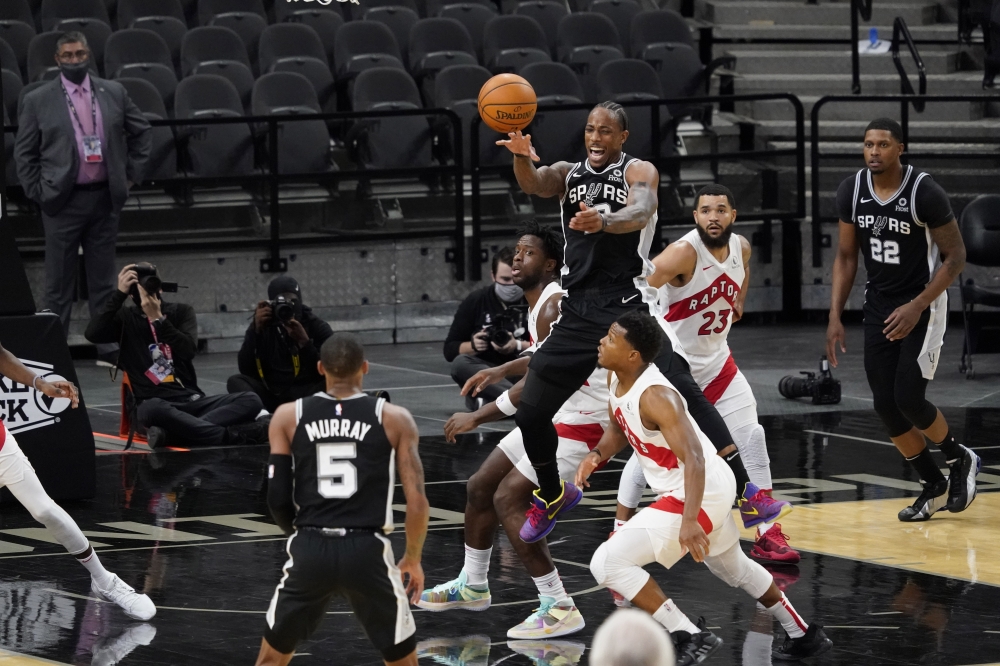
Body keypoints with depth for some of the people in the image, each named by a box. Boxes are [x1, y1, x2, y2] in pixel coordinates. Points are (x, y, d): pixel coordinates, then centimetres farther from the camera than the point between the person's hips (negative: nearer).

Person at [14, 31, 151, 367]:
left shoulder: (113, 93, 6)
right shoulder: (38, 100, -2)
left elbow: (141, 133, 17)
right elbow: (24, 152, 2)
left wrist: (132, 174, 10)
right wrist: (37, 192, -5)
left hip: (104, 198, 3)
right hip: (63, 201, -3)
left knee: (103, 279, 9)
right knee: (59, 282, 1)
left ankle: (107, 348, 14)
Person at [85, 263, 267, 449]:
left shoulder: (181, 311, 13)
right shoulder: (125, 317, 9)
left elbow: (188, 350, -4)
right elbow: (93, 334, -11)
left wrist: (157, 319, -11)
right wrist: (119, 293, -10)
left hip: (192, 400, 4)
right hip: (155, 403, -4)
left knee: (251, 401, -21)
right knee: (153, 410, -41)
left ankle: (170, 433, -39)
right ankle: (232, 437, -41)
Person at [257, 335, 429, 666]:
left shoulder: (288, 416, 6)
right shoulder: (394, 418, 3)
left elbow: (278, 499, 4)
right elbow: (417, 502, -1)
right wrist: (413, 559, 15)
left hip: (309, 552, 1)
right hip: (367, 552, -1)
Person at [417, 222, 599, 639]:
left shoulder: (555, 306, -23)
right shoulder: (538, 304, 10)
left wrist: (478, 417, -27)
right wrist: (501, 370, 22)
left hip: (579, 421, -10)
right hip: (552, 416, 10)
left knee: (508, 500, -17)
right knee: (480, 487, 15)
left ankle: (559, 608, -13)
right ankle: (472, 586, 34)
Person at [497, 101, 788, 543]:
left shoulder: (639, 172, -1)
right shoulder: (568, 175, 11)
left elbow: (640, 212, -24)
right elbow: (533, 184, -11)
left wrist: (603, 221, -47)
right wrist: (522, 157, -36)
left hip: (630, 308, -4)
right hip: (578, 315, 4)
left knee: (682, 394, -19)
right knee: (530, 412, 3)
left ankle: (745, 493, -19)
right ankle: (553, 496, 30)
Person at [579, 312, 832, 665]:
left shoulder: (654, 396, -28)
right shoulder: (616, 379, -1)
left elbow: (693, 458, -36)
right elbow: (619, 429, 19)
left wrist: (689, 521, -46)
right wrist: (596, 454, -3)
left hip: (698, 495, -10)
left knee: (607, 563, -16)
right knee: (734, 568, 33)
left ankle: (689, 637, -13)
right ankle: (803, 635, 48)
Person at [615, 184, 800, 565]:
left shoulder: (741, 248, -3)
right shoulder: (684, 253, -25)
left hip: (715, 361, 6)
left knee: (752, 439, -1)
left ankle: (767, 536, 6)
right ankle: (621, 532, 11)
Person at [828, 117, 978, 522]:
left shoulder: (925, 193, -20)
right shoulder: (852, 192, -4)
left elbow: (956, 255, -13)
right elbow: (846, 256, 7)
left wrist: (917, 307, -21)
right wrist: (835, 317, 0)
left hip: (924, 303, -5)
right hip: (879, 304, 6)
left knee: (909, 399, -14)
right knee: (886, 405, 2)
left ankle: (961, 460, 14)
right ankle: (934, 488, 18)